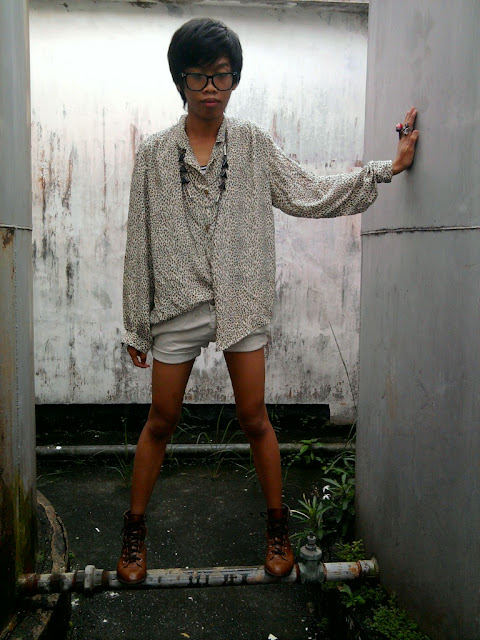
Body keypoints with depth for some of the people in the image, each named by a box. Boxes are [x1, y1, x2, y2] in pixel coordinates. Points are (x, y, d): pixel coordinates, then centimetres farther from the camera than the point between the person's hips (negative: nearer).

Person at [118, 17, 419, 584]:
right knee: (160, 422, 10)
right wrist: (135, 324, 4)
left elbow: (310, 196, 5)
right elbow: (139, 242, 3)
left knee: (254, 419, 8)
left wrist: (388, 167, 1)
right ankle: (134, 530, 30)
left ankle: (278, 524, 29)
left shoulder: (253, 145, 6)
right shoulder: (155, 153, 3)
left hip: (241, 303, 0)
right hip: (176, 306, 0)